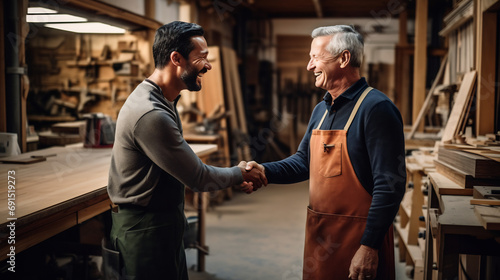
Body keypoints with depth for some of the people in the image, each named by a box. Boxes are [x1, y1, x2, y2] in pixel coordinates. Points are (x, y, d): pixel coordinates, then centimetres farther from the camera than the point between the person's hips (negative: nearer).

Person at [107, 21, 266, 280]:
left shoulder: (163, 101, 6)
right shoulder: (150, 114, -27)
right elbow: (199, 179, -20)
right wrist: (240, 174, -4)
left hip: (165, 223, 10)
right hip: (145, 228, -10)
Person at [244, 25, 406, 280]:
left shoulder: (376, 109, -16)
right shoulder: (321, 110, 10)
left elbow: (389, 186, -20)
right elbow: (304, 161, 17)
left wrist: (369, 247, -22)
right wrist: (267, 171, -1)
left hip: (358, 237, -7)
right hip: (319, 233, 8)